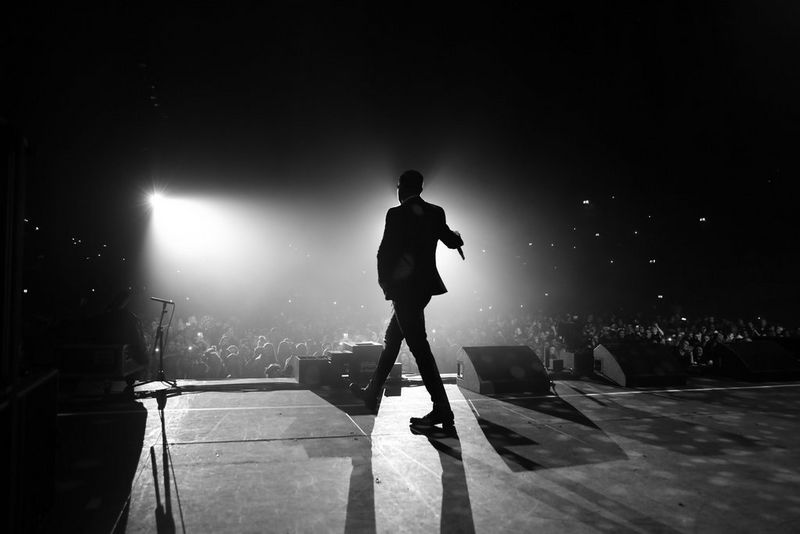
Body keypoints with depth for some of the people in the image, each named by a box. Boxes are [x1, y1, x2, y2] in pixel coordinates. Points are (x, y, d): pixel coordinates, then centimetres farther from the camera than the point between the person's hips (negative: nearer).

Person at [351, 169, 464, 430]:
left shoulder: (397, 214, -12)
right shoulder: (436, 213, 6)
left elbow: (385, 251, -13)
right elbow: (451, 241, 17)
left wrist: (384, 282, 3)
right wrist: (457, 236, 41)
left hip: (405, 287, -8)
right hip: (425, 284, 8)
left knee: (419, 345, -6)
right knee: (392, 340, 19)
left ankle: (442, 409, -5)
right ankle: (372, 393, 32)